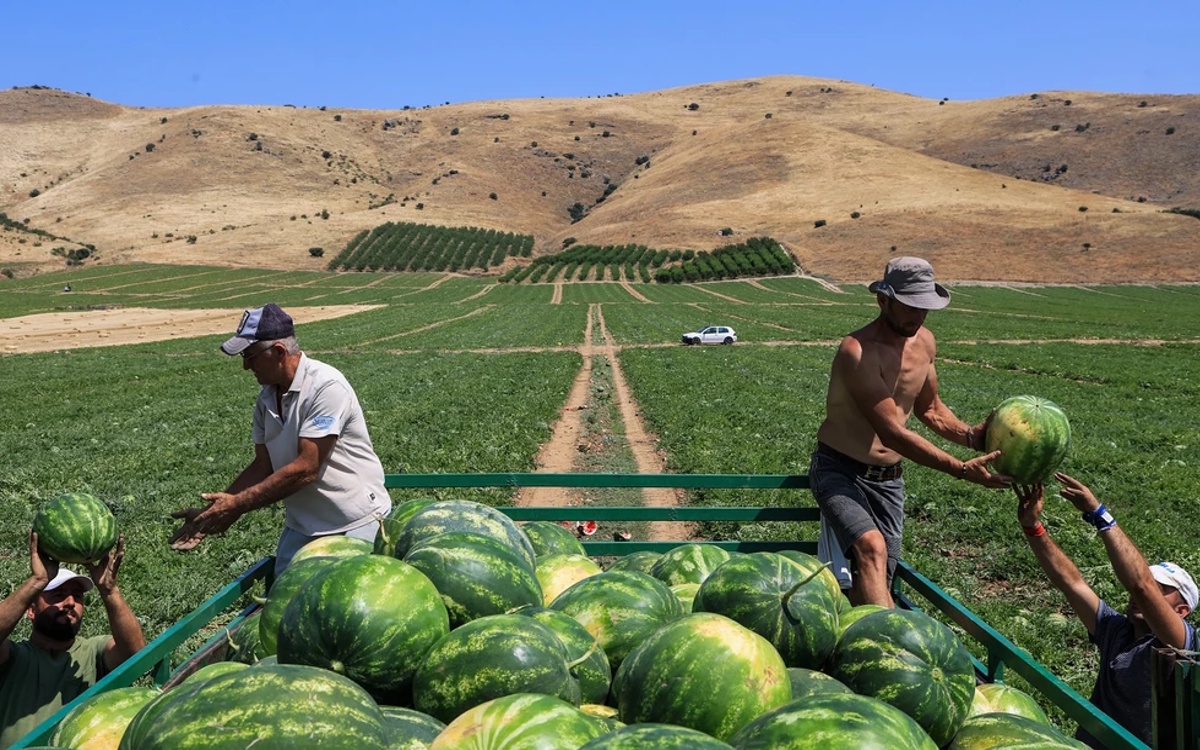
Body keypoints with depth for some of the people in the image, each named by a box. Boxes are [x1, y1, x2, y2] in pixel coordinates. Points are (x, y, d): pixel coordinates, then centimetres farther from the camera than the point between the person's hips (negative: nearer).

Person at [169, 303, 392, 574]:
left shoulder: (326, 386, -21)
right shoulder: (266, 398, 2)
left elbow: (306, 469, -23)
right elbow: (263, 466, 6)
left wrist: (238, 504, -19)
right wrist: (212, 512, -3)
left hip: (357, 524, -6)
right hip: (302, 526, 6)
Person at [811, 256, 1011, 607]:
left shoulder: (924, 342, 3)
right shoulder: (857, 351, -23)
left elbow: (929, 408, 17)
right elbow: (891, 431, -26)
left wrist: (971, 435, -3)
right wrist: (961, 469, -27)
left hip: (888, 479, 7)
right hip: (840, 471, -7)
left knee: (876, 585, 4)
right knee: (872, 547, -32)